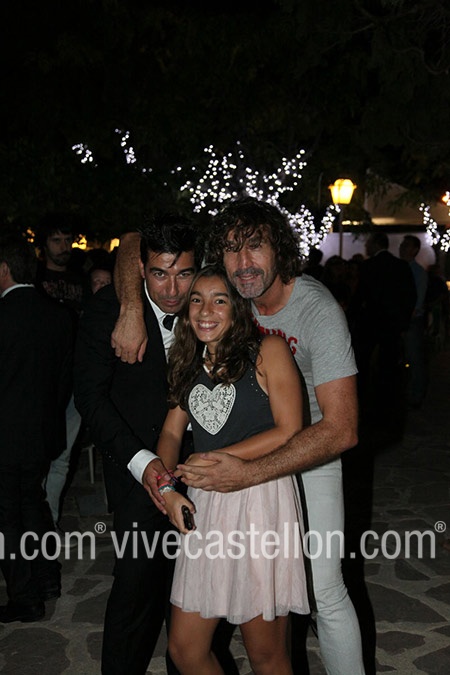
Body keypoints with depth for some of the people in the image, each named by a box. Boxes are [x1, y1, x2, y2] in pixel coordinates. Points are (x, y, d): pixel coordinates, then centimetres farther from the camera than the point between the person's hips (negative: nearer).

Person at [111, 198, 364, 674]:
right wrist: (132, 311, -23)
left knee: (324, 590, -5)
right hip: (245, 446, 4)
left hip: (311, 452, -4)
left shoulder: (319, 310, -27)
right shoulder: (225, 287, -14)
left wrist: (249, 474, -38)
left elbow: (341, 430, -32)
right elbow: (135, 243, -5)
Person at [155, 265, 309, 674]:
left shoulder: (268, 351, -4)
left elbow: (289, 433, -10)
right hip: (204, 505, 6)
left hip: (261, 501, -6)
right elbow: (171, 432, 15)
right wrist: (165, 486, -4)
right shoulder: (191, 363, 15)